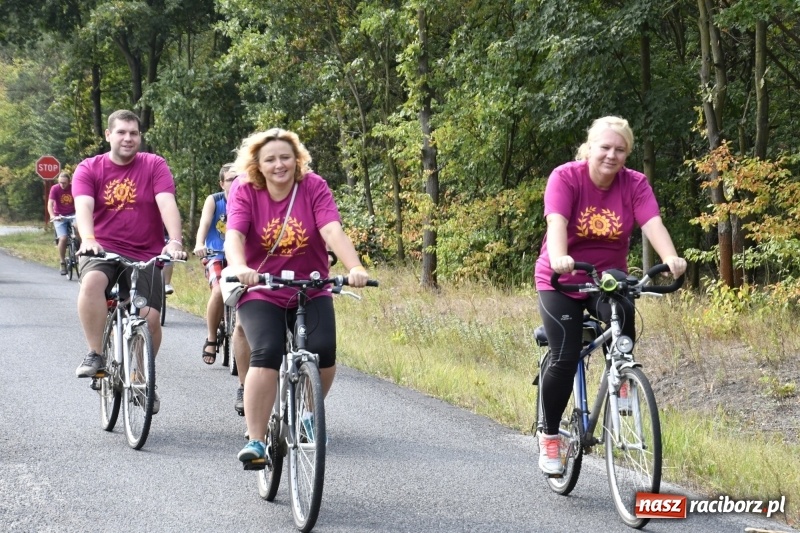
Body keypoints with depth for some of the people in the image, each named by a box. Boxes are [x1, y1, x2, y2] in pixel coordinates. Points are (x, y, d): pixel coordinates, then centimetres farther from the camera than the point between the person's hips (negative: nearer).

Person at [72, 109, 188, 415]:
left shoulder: (154, 166, -1)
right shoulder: (89, 169, 0)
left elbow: (167, 204, -15)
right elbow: (83, 207, -15)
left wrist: (175, 242, -32)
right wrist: (88, 239, -36)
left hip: (145, 256, 1)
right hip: (102, 251, 0)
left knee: (150, 318, -11)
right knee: (92, 282, -34)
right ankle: (95, 355, -21)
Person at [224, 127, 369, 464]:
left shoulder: (314, 188, -9)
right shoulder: (245, 191, -10)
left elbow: (333, 231, -23)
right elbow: (234, 235, -25)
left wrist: (355, 267, -41)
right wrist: (238, 267, -47)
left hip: (310, 292, 1)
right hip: (260, 295, -1)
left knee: (323, 353, -19)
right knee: (267, 355, -24)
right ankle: (255, 440, -16)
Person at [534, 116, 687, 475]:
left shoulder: (635, 184, -8)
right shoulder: (565, 177, -16)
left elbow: (653, 223, -23)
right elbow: (557, 222, -31)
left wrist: (672, 259, -43)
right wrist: (559, 258, -52)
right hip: (561, 283, -2)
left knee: (624, 315, -32)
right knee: (565, 359, -13)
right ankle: (549, 439, 6)